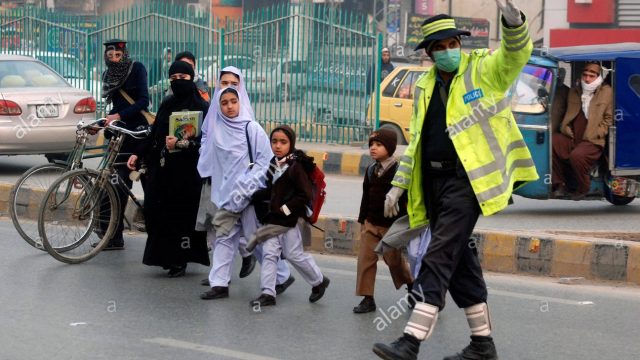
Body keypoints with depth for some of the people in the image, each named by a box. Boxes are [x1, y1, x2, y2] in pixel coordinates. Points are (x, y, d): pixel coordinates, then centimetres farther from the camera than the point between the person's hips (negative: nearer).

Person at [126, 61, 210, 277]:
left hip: (186, 171, -5)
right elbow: (154, 136, 17)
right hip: (162, 169, 6)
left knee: (182, 213, -4)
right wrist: (137, 154, 6)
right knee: (155, 211, 0)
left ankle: (179, 260, 8)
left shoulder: (201, 108, -4)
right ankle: (166, 257, 13)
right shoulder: (167, 105, 14)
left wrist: (180, 144, -27)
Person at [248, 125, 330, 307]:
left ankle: (319, 281, 24)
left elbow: (305, 195, -18)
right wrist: (252, 195, 6)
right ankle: (268, 293, 4)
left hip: (290, 220, -7)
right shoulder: (273, 166, 7)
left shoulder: (295, 167, -16)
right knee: (269, 253, 2)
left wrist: (286, 208, -19)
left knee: (294, 255, 3)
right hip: (273, 219, 7)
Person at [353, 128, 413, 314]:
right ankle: (367, 299, 2)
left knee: (395, 260, 7)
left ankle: (412, 285, 34)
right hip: (371, 223, 5)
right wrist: (362, 220, 14)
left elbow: (406, 199, -11)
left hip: (392, 226, -5)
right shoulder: (371, 170, 7)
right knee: (365, 260, -2)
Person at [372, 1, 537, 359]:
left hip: (466, 178, -7)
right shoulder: (425, 86, 17)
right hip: (433, 181, 7)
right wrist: (399, 184, 17)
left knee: (440, 256, -14)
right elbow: (416, 140, 22)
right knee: (459, 260, 11)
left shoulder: (484, 70, 0)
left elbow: (517, 53, -19)